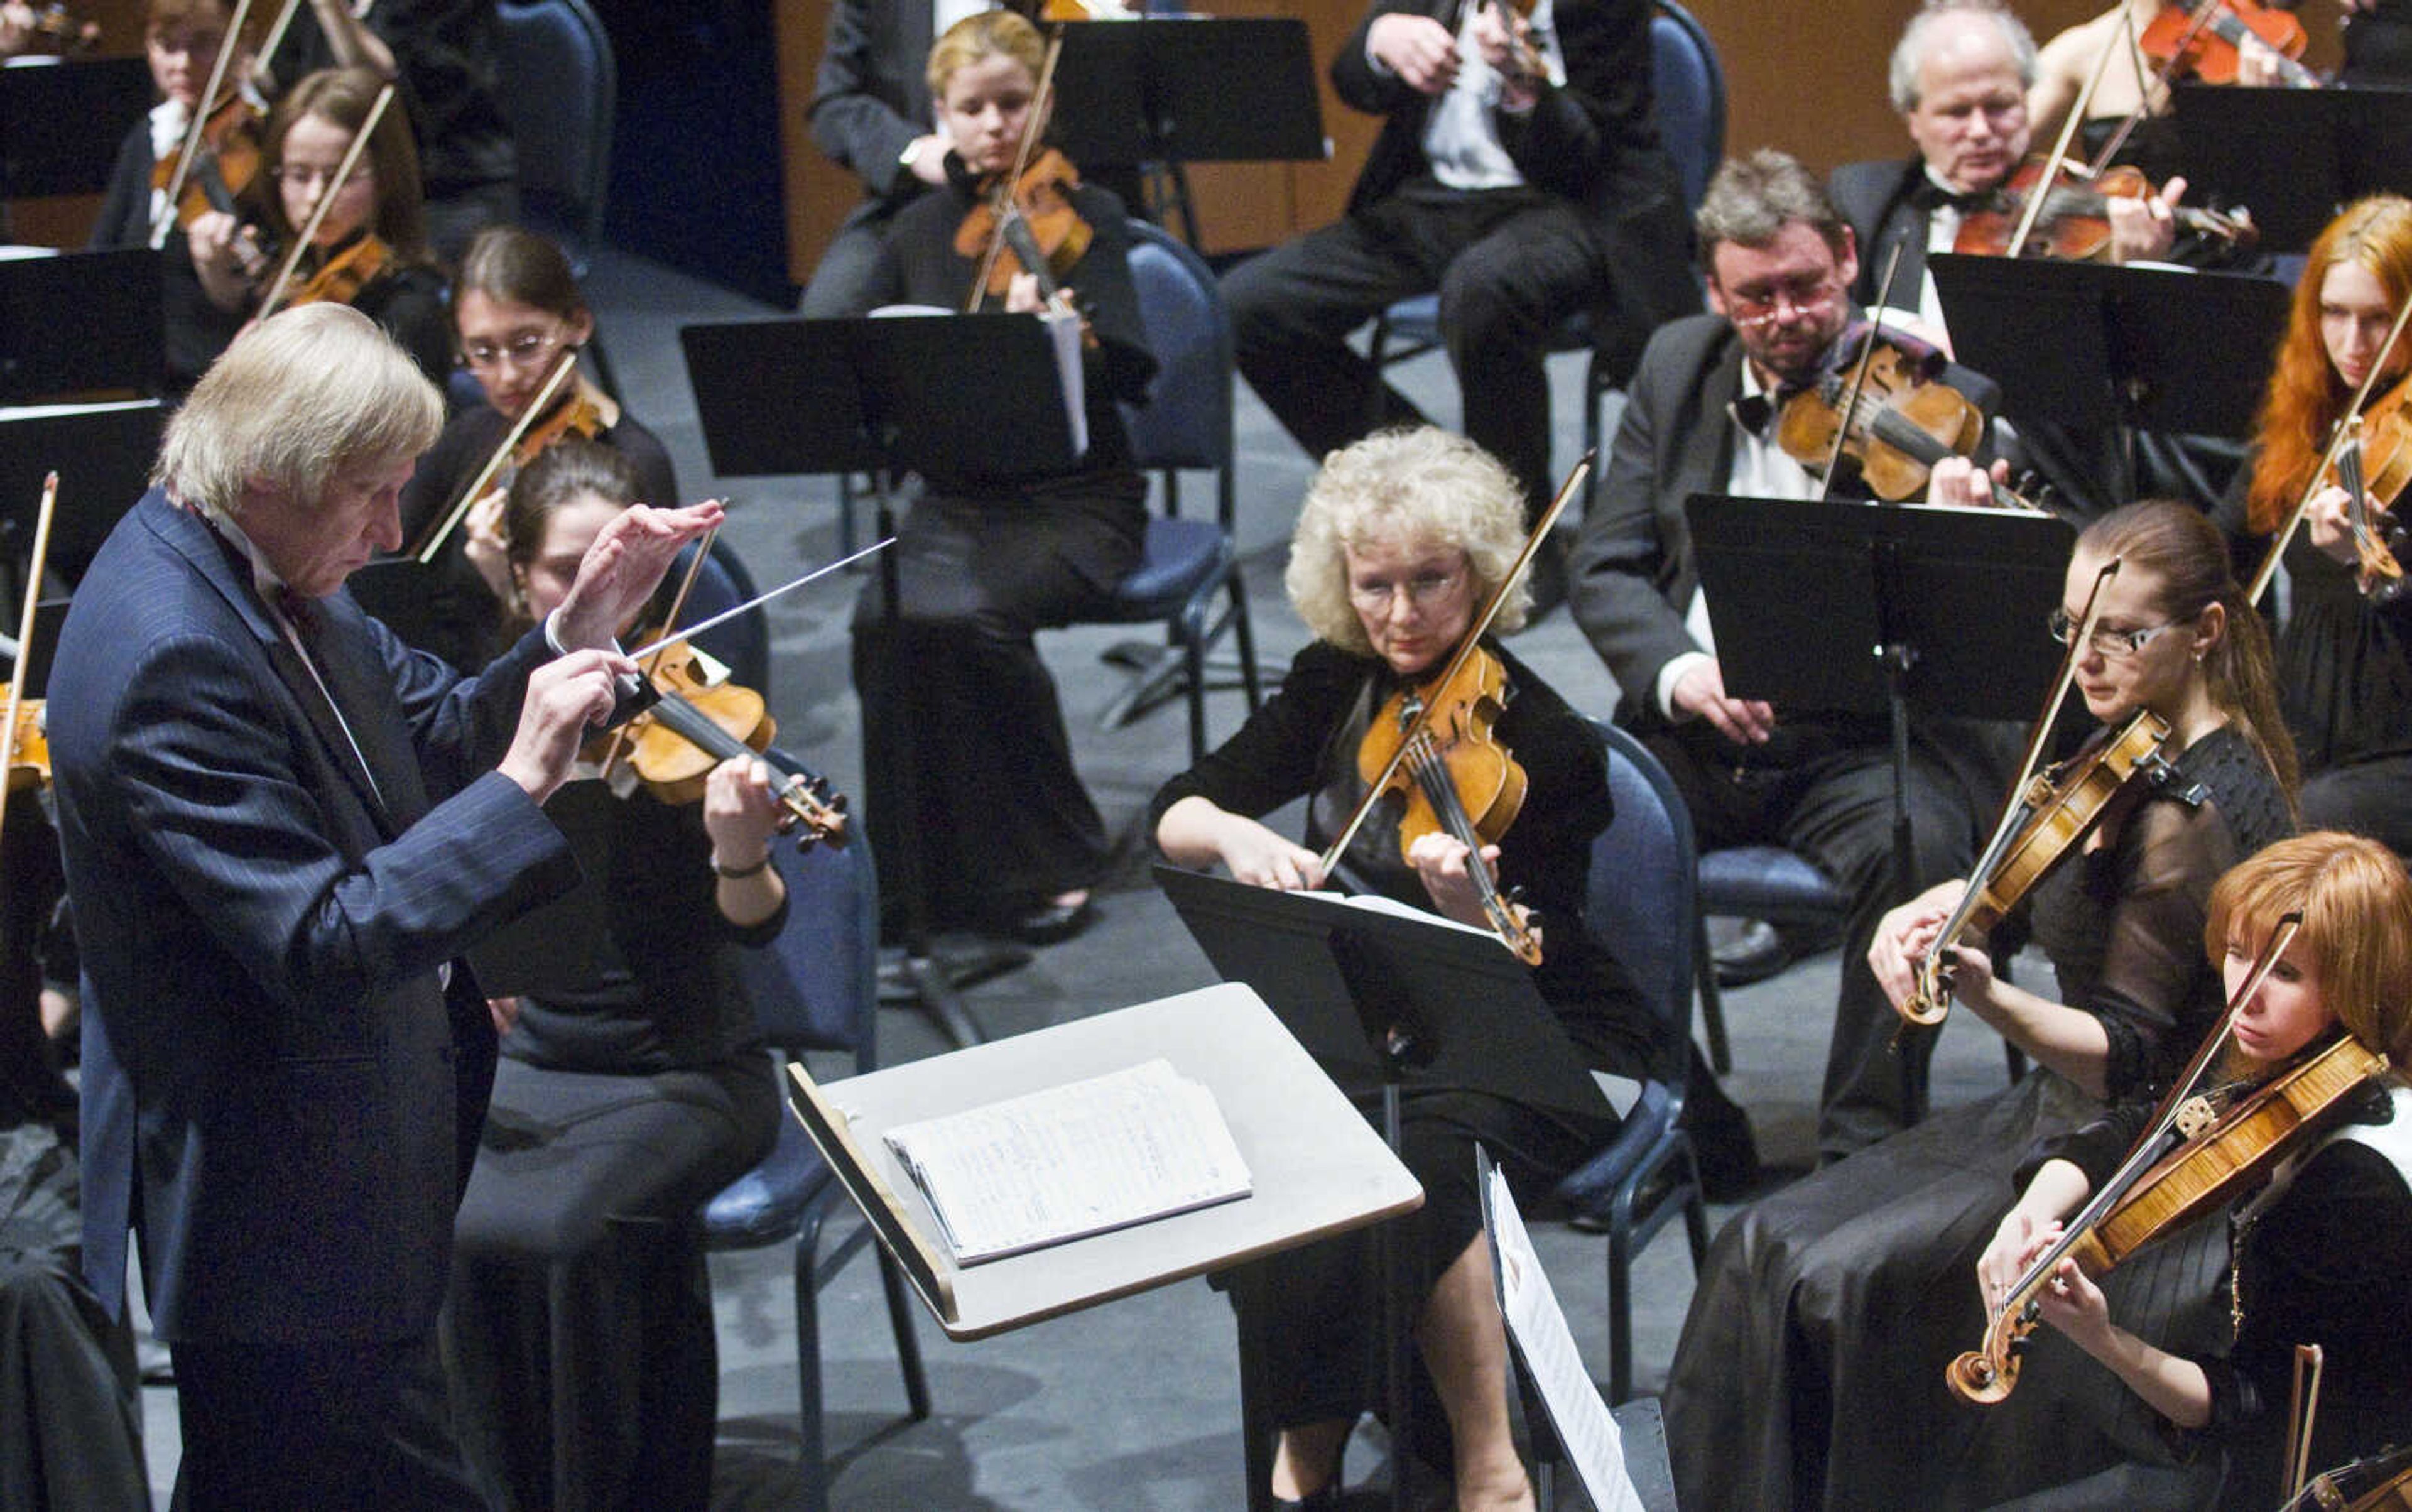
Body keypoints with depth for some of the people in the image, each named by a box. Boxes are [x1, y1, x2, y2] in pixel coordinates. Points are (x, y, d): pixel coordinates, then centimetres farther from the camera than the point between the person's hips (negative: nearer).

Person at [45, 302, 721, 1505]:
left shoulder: (254, 570, 2)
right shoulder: (174, 654, -28)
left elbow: (433, 739, 11)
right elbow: (323, 943, -29)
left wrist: (570, 638, -5)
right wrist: (524, 784, -29)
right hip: (281, 1205, -10)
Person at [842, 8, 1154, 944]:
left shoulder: (1081, 216, -3)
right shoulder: (921, 230, 9)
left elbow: (1129, 374, -16)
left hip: (1074, 500, -4)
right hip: (957, 500, 4)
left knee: (967, 617, -31)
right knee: (886, 619, -27)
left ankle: (1050, 862, -12)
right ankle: (921, 863, -11)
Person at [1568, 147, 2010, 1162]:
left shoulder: (1937, 401, -3)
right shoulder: (1675, 367, 10)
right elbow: (1605, 568, 6)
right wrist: (1676, 672, -14)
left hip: (1863, 734, -3)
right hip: (1695, 726, 3)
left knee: (1915, 847, -34)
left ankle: (1864, 1147, -19)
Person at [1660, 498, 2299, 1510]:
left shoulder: (2192, 812, -23)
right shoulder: (2157, 757, 6)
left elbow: (2129, 1061, -25)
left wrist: (1986, 996, -40)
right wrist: (1947, 904, -2)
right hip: (2069, 1118, 10)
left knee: (1845, 1276, -21)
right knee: (1769, 1244, 1)